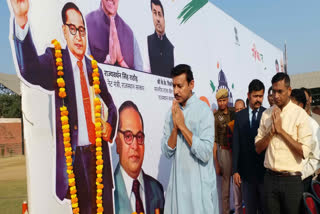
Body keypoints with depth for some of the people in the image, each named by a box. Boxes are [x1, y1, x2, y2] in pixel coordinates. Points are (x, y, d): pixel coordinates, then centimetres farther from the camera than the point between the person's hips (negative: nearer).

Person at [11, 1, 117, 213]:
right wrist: (21, 21, -39)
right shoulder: (56, 59, -2)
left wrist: (110, 124, 3)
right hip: (75, 157, -4)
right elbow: (31, 70, -26)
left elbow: (110, 104, 24)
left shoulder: (94, 68, 12)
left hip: (100, 155, 4)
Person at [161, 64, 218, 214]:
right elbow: (167, 152, 1)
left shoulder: (204, 111, -12)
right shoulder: (172, 113, 4)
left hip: (200, 184, -4)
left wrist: (182, 126, -17)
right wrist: (175, 127, -14)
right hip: (177, 182, 5)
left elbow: (205, 154, -19)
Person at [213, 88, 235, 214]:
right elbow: (214, 142, -6)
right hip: (224, 151, -3)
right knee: (226, 181, 3)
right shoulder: (215, 117, -6)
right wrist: (216, 163, -7)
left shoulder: (234, 112, 4)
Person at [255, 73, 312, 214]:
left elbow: (304, 152, -14)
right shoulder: (266, 114, 6)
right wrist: (271, 131, -9)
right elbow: (258, 148, 6)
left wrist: (281, 130, -15)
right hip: (270, 177, 3)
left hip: (291, 179, -3)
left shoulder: (300, 114, -7)